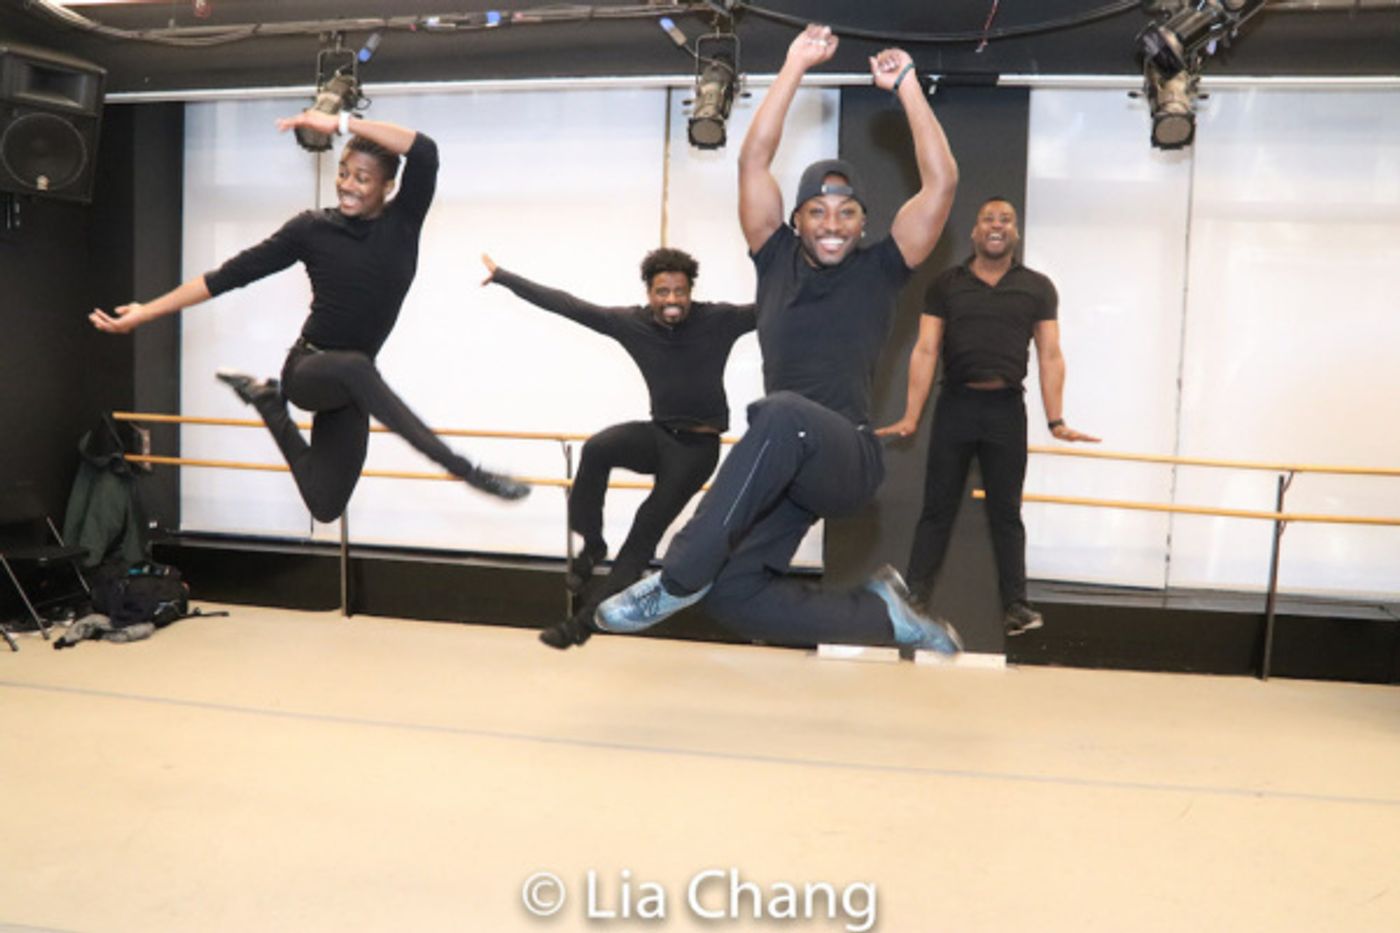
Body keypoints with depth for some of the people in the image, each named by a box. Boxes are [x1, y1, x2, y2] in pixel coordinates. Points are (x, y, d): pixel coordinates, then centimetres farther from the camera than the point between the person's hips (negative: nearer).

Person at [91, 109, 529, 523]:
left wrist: (342, 123, -24)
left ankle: (270, 401, 30)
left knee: (325, 506, 10)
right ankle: (465, 470, -43)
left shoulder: (402, 223, -3)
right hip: (307, 369, -3)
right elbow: (231, 274, -2)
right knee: (355, 367, -42)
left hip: (346, 383, 3)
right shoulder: (312, 228, -5)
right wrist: (145, 312, -3)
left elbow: (425, 151, -20)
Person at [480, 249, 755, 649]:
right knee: (596, 449, -27)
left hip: (698, 446, -3)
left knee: (646, 530, -9)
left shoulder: (720, 320, -10)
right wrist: (502, 276, 0)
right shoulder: (631, 322, -4)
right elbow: (567, 305, -2)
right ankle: (591, 544, -6)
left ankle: (585, 618, -1)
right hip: (658, 434, 3)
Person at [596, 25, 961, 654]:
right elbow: (753, 160, 7)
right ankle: (883, 614, 6)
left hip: (848, 458, -4)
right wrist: (796, 65, 6)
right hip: (783, 463, 4)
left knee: (783, 413, -38)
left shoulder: (879, 270, 8)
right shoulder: (777, 260, 13)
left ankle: (679, 575, -28)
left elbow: (941, 182, 0)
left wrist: (905, 85, 2)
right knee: (730, 592, -14)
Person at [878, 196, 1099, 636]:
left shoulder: (1037, 288, 8)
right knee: (937, 508, 3)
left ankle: (1015, 604, 13)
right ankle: (914, 599, 8)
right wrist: (910, 417, -6)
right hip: (956, 403, 0)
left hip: (1007, 407, 1)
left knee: (1006, 513, 8)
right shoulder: (946, 285, 5)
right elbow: (925, 351, 0)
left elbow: (1050, 356, 4)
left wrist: (1055, 421, -5)